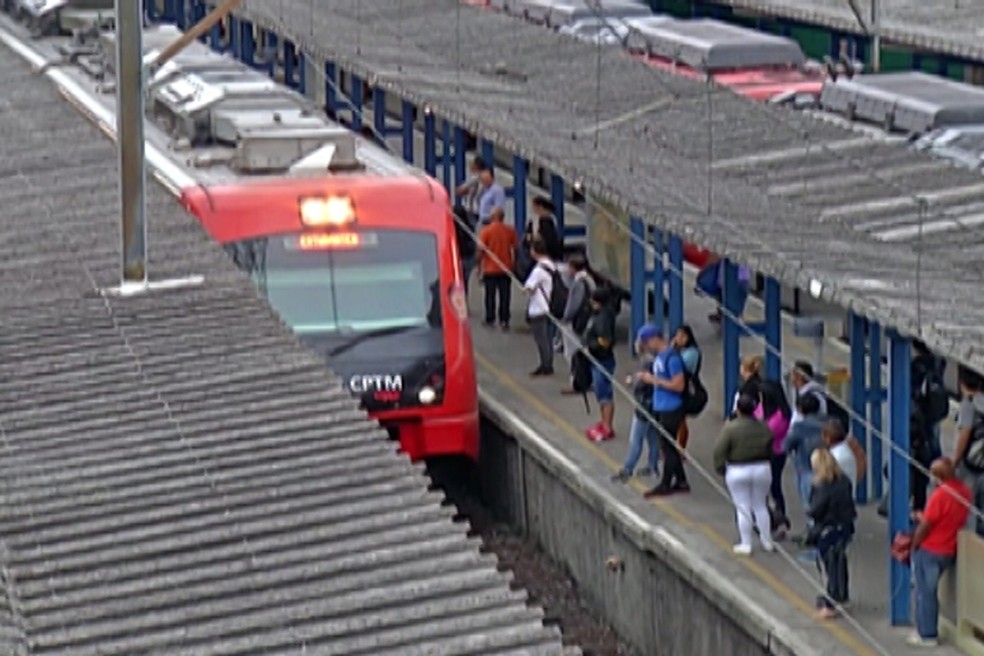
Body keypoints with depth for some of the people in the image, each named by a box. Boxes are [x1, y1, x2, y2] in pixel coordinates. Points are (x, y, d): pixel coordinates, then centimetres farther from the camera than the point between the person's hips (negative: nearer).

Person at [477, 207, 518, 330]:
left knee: (490, 296, 7)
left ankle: (490, 320, 9)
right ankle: (504, 321, 4)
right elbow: (515, 249, 2)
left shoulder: (486, 231, -9)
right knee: (505, 296, 6)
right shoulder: (510, 231, -2)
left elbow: (481, 250, -8)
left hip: (490, 269, -2)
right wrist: (513, 264, 14)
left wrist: (479, 265, 3)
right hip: (506, 269, 2)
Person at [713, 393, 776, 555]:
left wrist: (720, 468, -4)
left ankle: (745, 544, 7)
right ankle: (767, 542, 22)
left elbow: (719, 450, -16)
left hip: (737, 472, -4)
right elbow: (770, 450, 6)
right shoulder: (763, 427, -2)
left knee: (742, 508, 4)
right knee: (761, 506, 16)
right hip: (762, 469, 4)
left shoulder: (730, 428, -15)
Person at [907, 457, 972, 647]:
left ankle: (927, 635, 11)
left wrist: (914, 545, -5)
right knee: (930, 591, 20)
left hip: (929, 550, -8)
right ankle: (929, 630, 25)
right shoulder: (965, 491, 0)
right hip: (949, 551, 8)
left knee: (925, 593, 5)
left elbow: (926, 526, -19)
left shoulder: (940, 494, -25)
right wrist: (923, 517, 15)